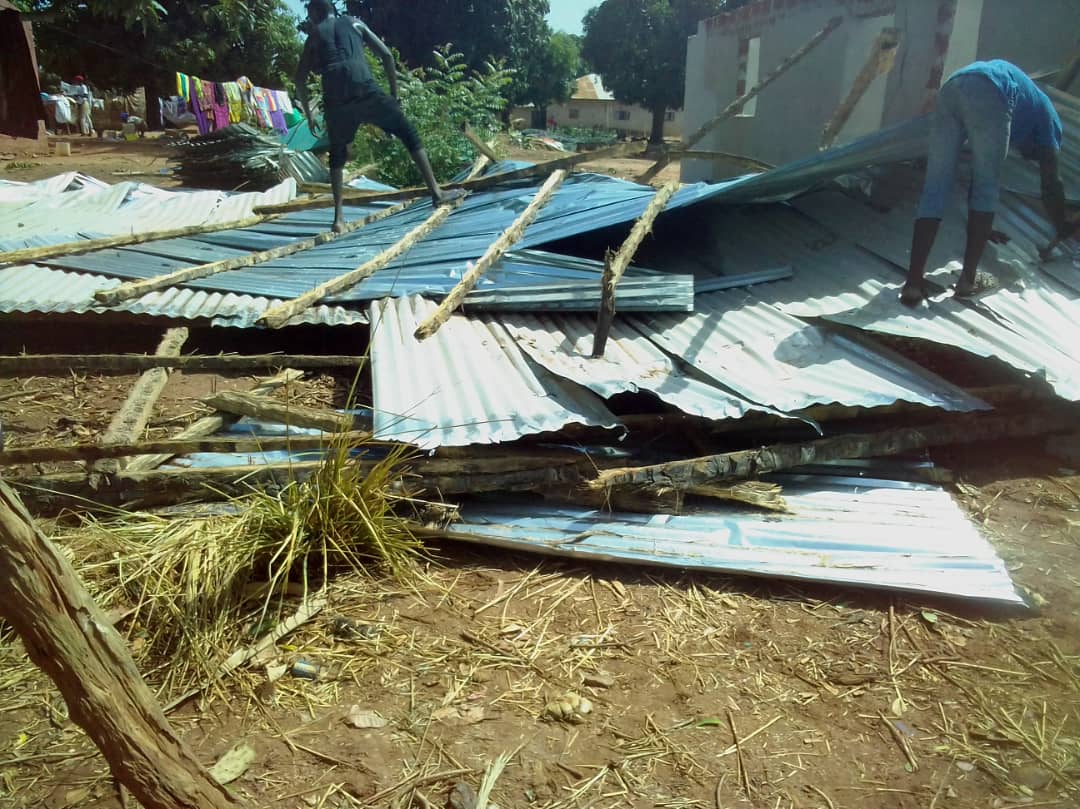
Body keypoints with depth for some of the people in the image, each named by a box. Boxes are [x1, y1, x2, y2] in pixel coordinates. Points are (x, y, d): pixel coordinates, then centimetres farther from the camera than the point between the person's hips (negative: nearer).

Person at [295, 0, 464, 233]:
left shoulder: (314, 35, 24)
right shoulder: (354, 23, 25)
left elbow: (300, 80, 17)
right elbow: (386, 55, 16)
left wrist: (309, 115, 24)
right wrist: (394, 94, 19)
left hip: (335, 100, 1)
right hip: (365, 90, -1)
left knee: (337, 157, 17)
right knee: (409, 133, 10)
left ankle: (338, 218, 10)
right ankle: (436, 192, 2)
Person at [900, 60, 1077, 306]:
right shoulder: (1046, 115, 31)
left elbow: (978, 173, 48)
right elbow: (1051, 183, 27)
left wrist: (981, 228, 56)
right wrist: (1062, 228, 40)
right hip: (989, 94, -5)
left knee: (935, 189, 3)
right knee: (987, 188, 8)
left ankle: (913, 282, -7)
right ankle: (967, 279, 2)